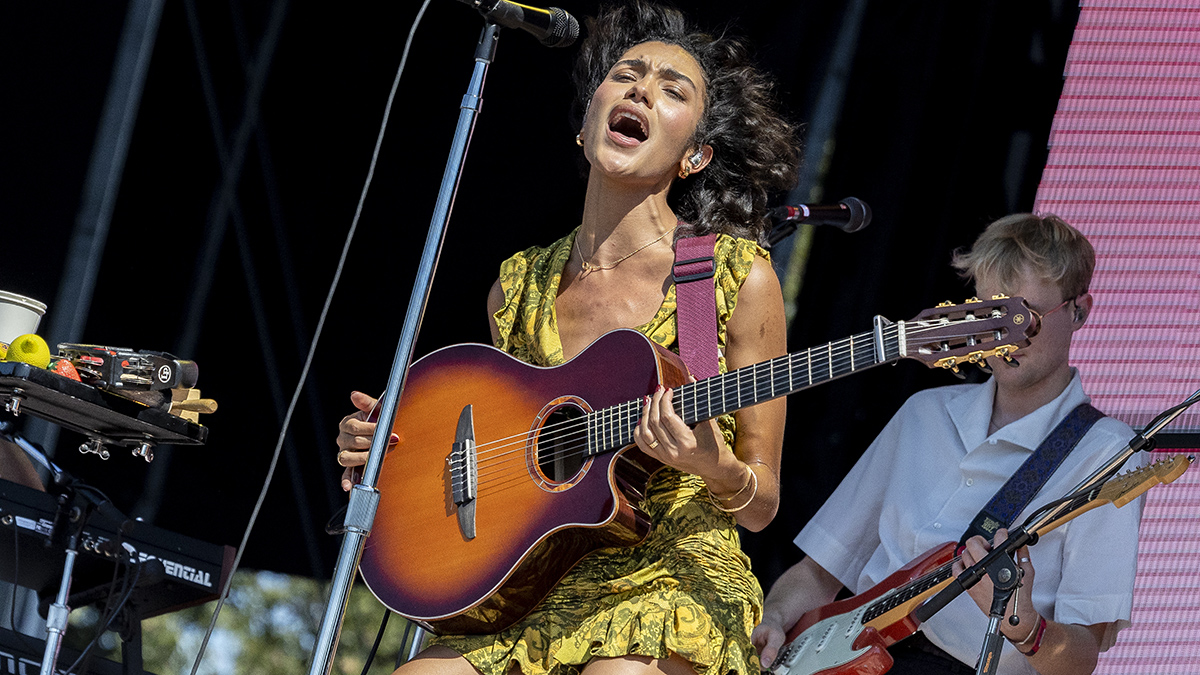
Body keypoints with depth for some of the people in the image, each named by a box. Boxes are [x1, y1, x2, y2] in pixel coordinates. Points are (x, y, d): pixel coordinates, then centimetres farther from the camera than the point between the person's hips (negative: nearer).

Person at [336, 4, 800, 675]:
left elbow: (762, 504, 3)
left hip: (674, 573, -3)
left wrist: (718, 467, -19)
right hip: (540, 581, 3)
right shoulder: (519, 287, 11)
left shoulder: (739, 277, -1)